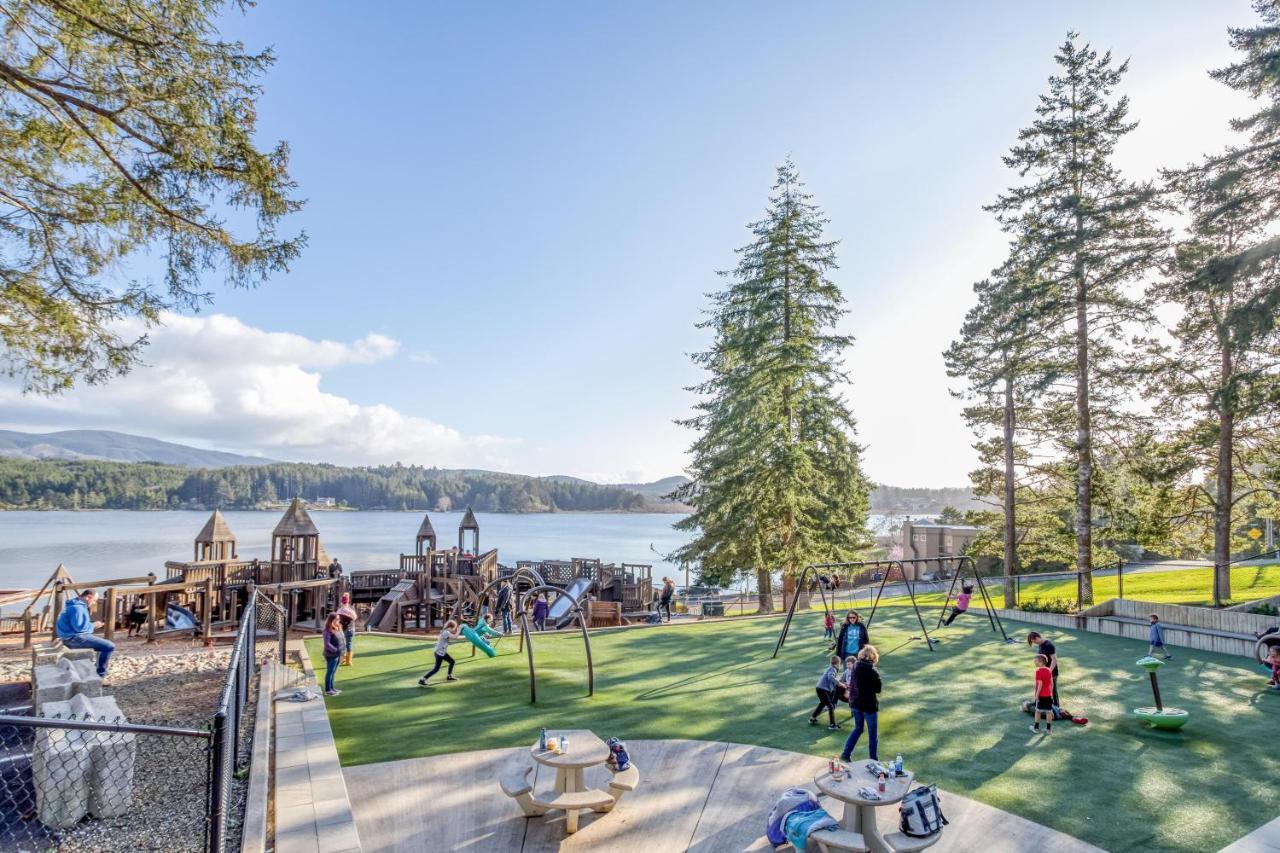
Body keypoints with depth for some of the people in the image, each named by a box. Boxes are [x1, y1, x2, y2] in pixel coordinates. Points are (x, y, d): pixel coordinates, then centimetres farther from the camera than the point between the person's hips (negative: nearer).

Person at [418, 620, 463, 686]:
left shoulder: (446, 631, 7)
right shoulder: (446, 633, -22)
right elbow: (455, 637, -26)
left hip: (442, 652, 10)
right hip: (439, 653, -10)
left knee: (452, 662, 18)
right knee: (436, 669, -6)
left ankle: (449, 676, 33)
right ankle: (421, 681, -2)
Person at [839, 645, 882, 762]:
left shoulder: (855, 667, -4)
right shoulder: (873, 671, -21)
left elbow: (852, 685, 4)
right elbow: (878, 689, -11)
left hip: (855, 703, 5)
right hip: (869, 705, -5)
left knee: (858, 728, 21)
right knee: (872, 733, 12)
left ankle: (846, 754, 19)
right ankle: (874, 759, 22)